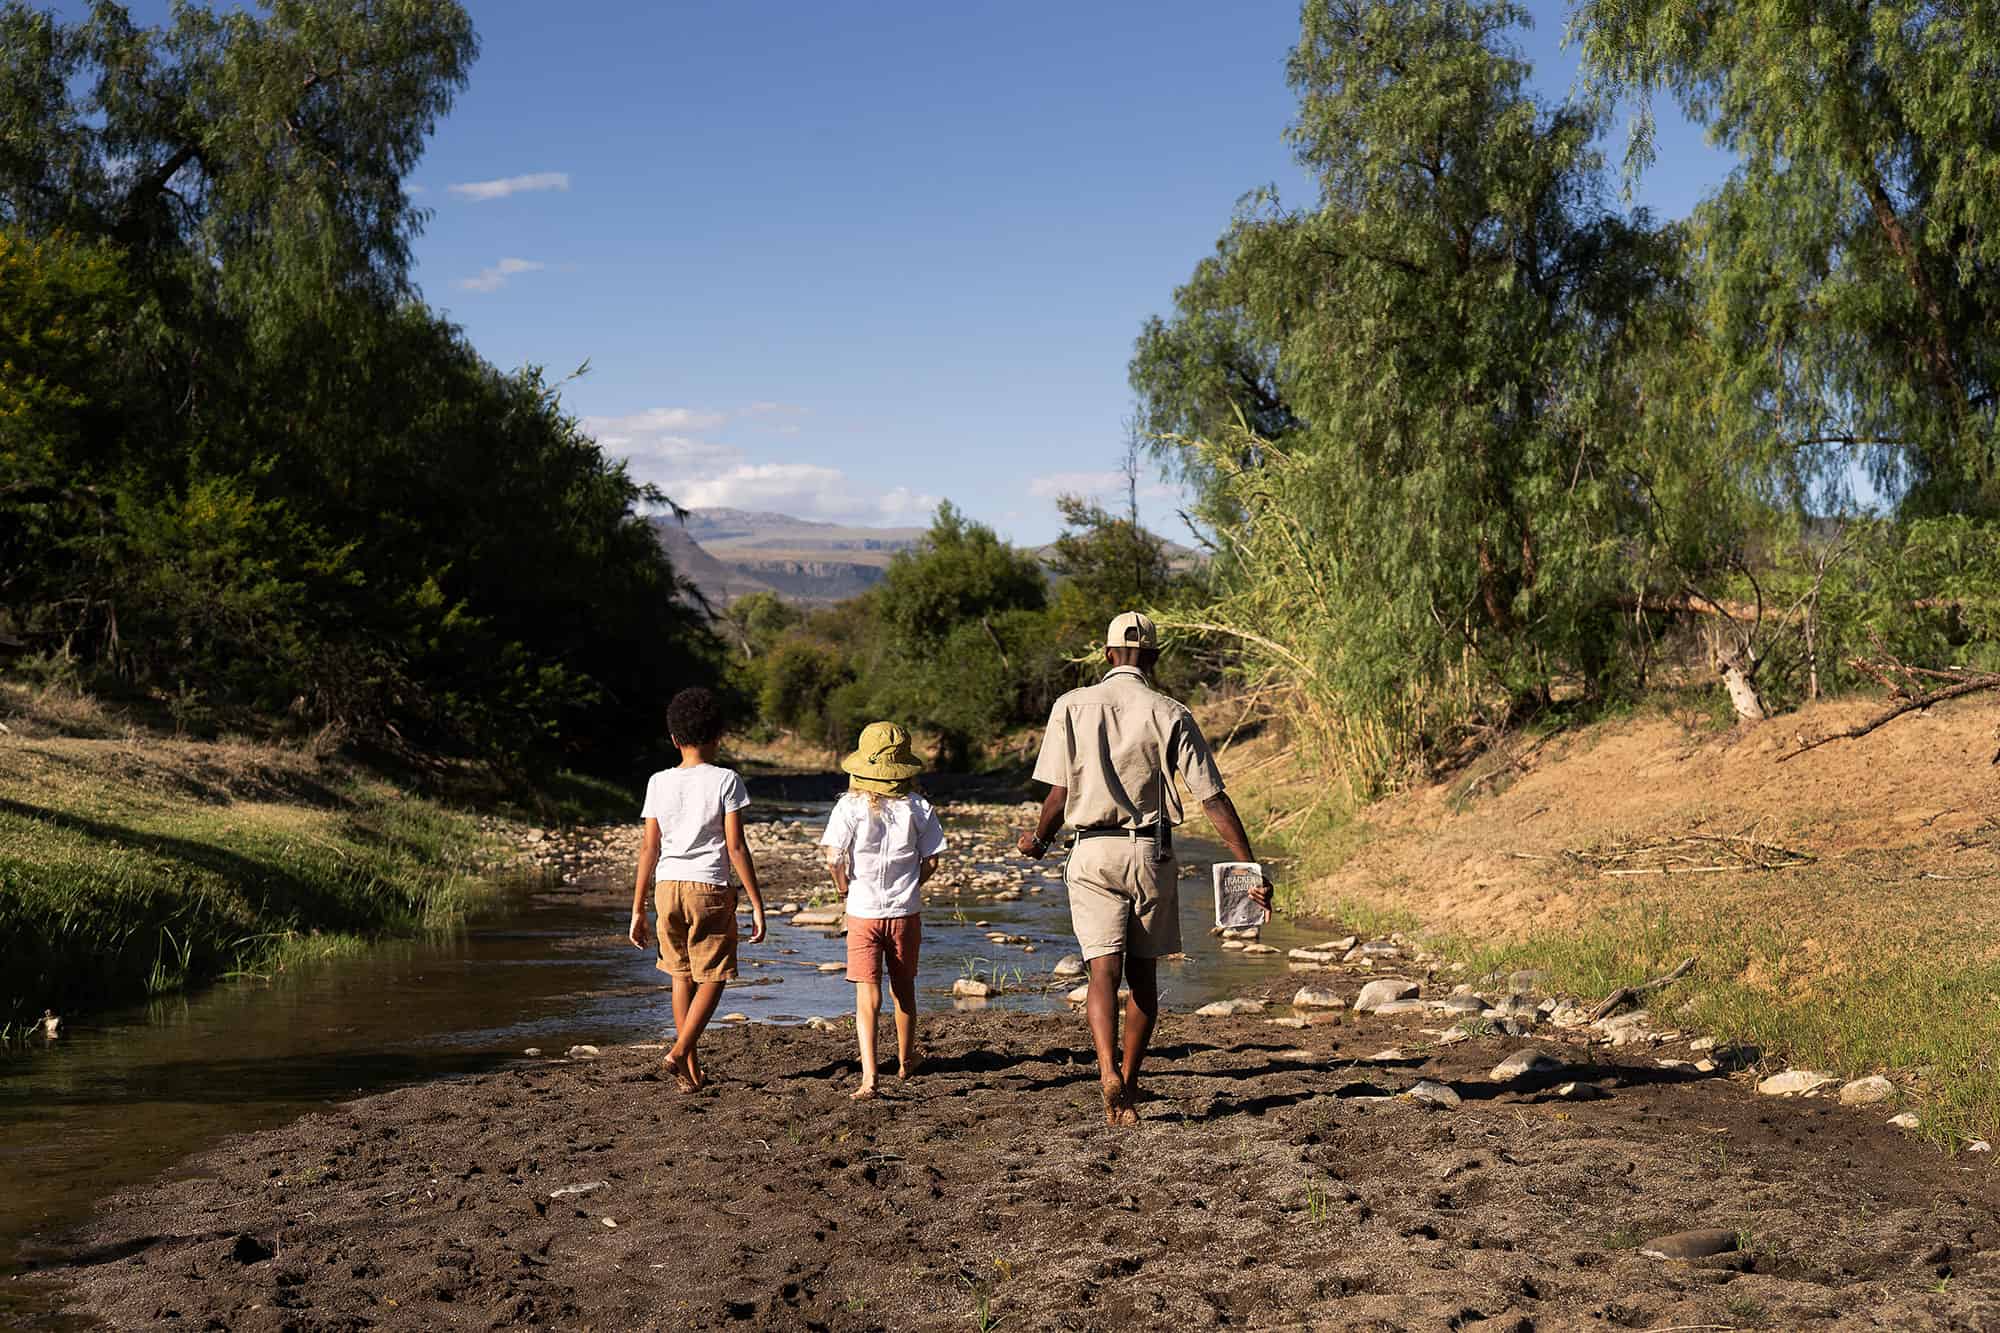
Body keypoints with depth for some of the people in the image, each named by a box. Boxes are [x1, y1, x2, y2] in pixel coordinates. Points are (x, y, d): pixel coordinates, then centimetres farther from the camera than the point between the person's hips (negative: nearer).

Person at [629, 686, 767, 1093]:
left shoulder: (659, 782, 4)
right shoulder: (725, 781, -4)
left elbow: (649, 848, 3)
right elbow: (736, 847, -8)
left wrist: (638, 910, 7)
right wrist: (757, 904, -3)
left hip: (667, 888, 4)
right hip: (709, 888, -3)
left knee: (681, 975, 15)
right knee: (712, 978, 8)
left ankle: (692, 1069, 19)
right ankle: (680, 1052, -10)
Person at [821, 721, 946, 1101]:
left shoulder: (849, 806, -9)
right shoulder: (917, 807, -4)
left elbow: (833, 859, -15)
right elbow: (931, 861, -3)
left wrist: (846, 888, 3)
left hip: (863, 913, -2)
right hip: (906, 912, 2)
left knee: (867, 996, -2)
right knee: (903, 989, 20)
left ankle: (869, 1076, -15)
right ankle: (906, 1061, 37)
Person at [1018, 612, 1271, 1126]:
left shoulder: (1071, 706, 0)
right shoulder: (1171, 715, -2)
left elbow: (1059, 794, -1)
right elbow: (1214, 799, -5)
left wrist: (1038, 840, 19)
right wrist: (1251, 869, -2)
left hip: (1092, 852, 0)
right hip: (1151, 853, 0)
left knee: (1104, 970, -5)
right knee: (1142, 972, 13)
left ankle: (1109, 1070, -26)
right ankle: (1130, 1082, 19)